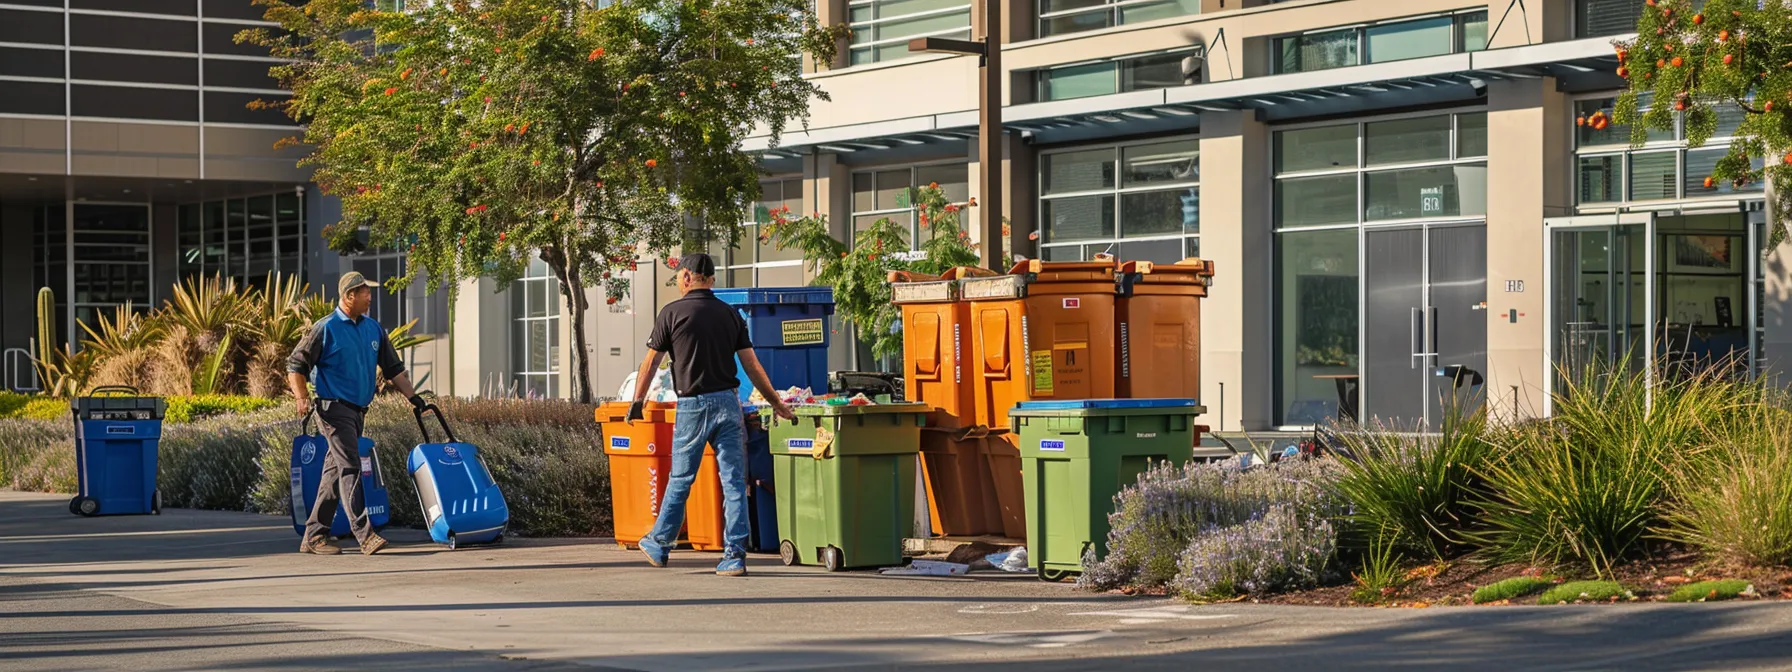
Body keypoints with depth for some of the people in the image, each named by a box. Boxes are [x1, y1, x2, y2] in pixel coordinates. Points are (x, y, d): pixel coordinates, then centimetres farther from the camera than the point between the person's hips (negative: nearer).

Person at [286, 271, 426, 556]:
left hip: (358, 412, 7)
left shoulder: (373, 329, 12)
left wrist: (412, 396, 14)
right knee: (350, 468, -14)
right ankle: (365, 535, -20)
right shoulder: (326, 329, -8)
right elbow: (296, 365, -5)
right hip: (334, 408, -7)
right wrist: (301, 398, -18)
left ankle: (314, 536, 14)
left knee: (334, 473, 9)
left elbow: (393, 368, 20)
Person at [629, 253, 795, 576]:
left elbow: (650, 362, 1)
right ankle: (735, 555, -3)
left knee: (680, 479, 10)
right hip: (728, 403, 3)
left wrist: (638, 401, 12)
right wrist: (777, 404, 13)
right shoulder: (730, 315, 8)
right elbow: (752, 365, 7)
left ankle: (659, 545, 25)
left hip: (693, 405, -3)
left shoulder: (672, 313, -2)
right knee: (734, 481, 1)